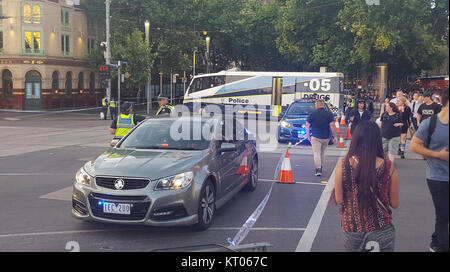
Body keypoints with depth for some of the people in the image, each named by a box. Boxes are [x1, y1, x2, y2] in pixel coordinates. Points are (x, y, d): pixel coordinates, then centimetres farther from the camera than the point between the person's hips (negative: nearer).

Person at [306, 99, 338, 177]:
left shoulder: (312, 114, 0)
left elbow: (307, 125, 3)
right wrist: (335, 136, -3)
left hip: (315, 137, -2)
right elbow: (332, 125, -7)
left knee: (316, 153, -5)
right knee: (322, 153, 19)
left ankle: (318, 169, -16)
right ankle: (321, 167, 29)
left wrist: (308, 135, 13)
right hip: (326, 137, 2)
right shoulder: (329, 114, -1)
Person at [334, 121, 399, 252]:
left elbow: (339, 199, -3)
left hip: (352, 229, 2)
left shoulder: (343, 164, -9)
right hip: (381, 230, -1)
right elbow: (395, 204, -2)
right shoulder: (388, 167, -9)